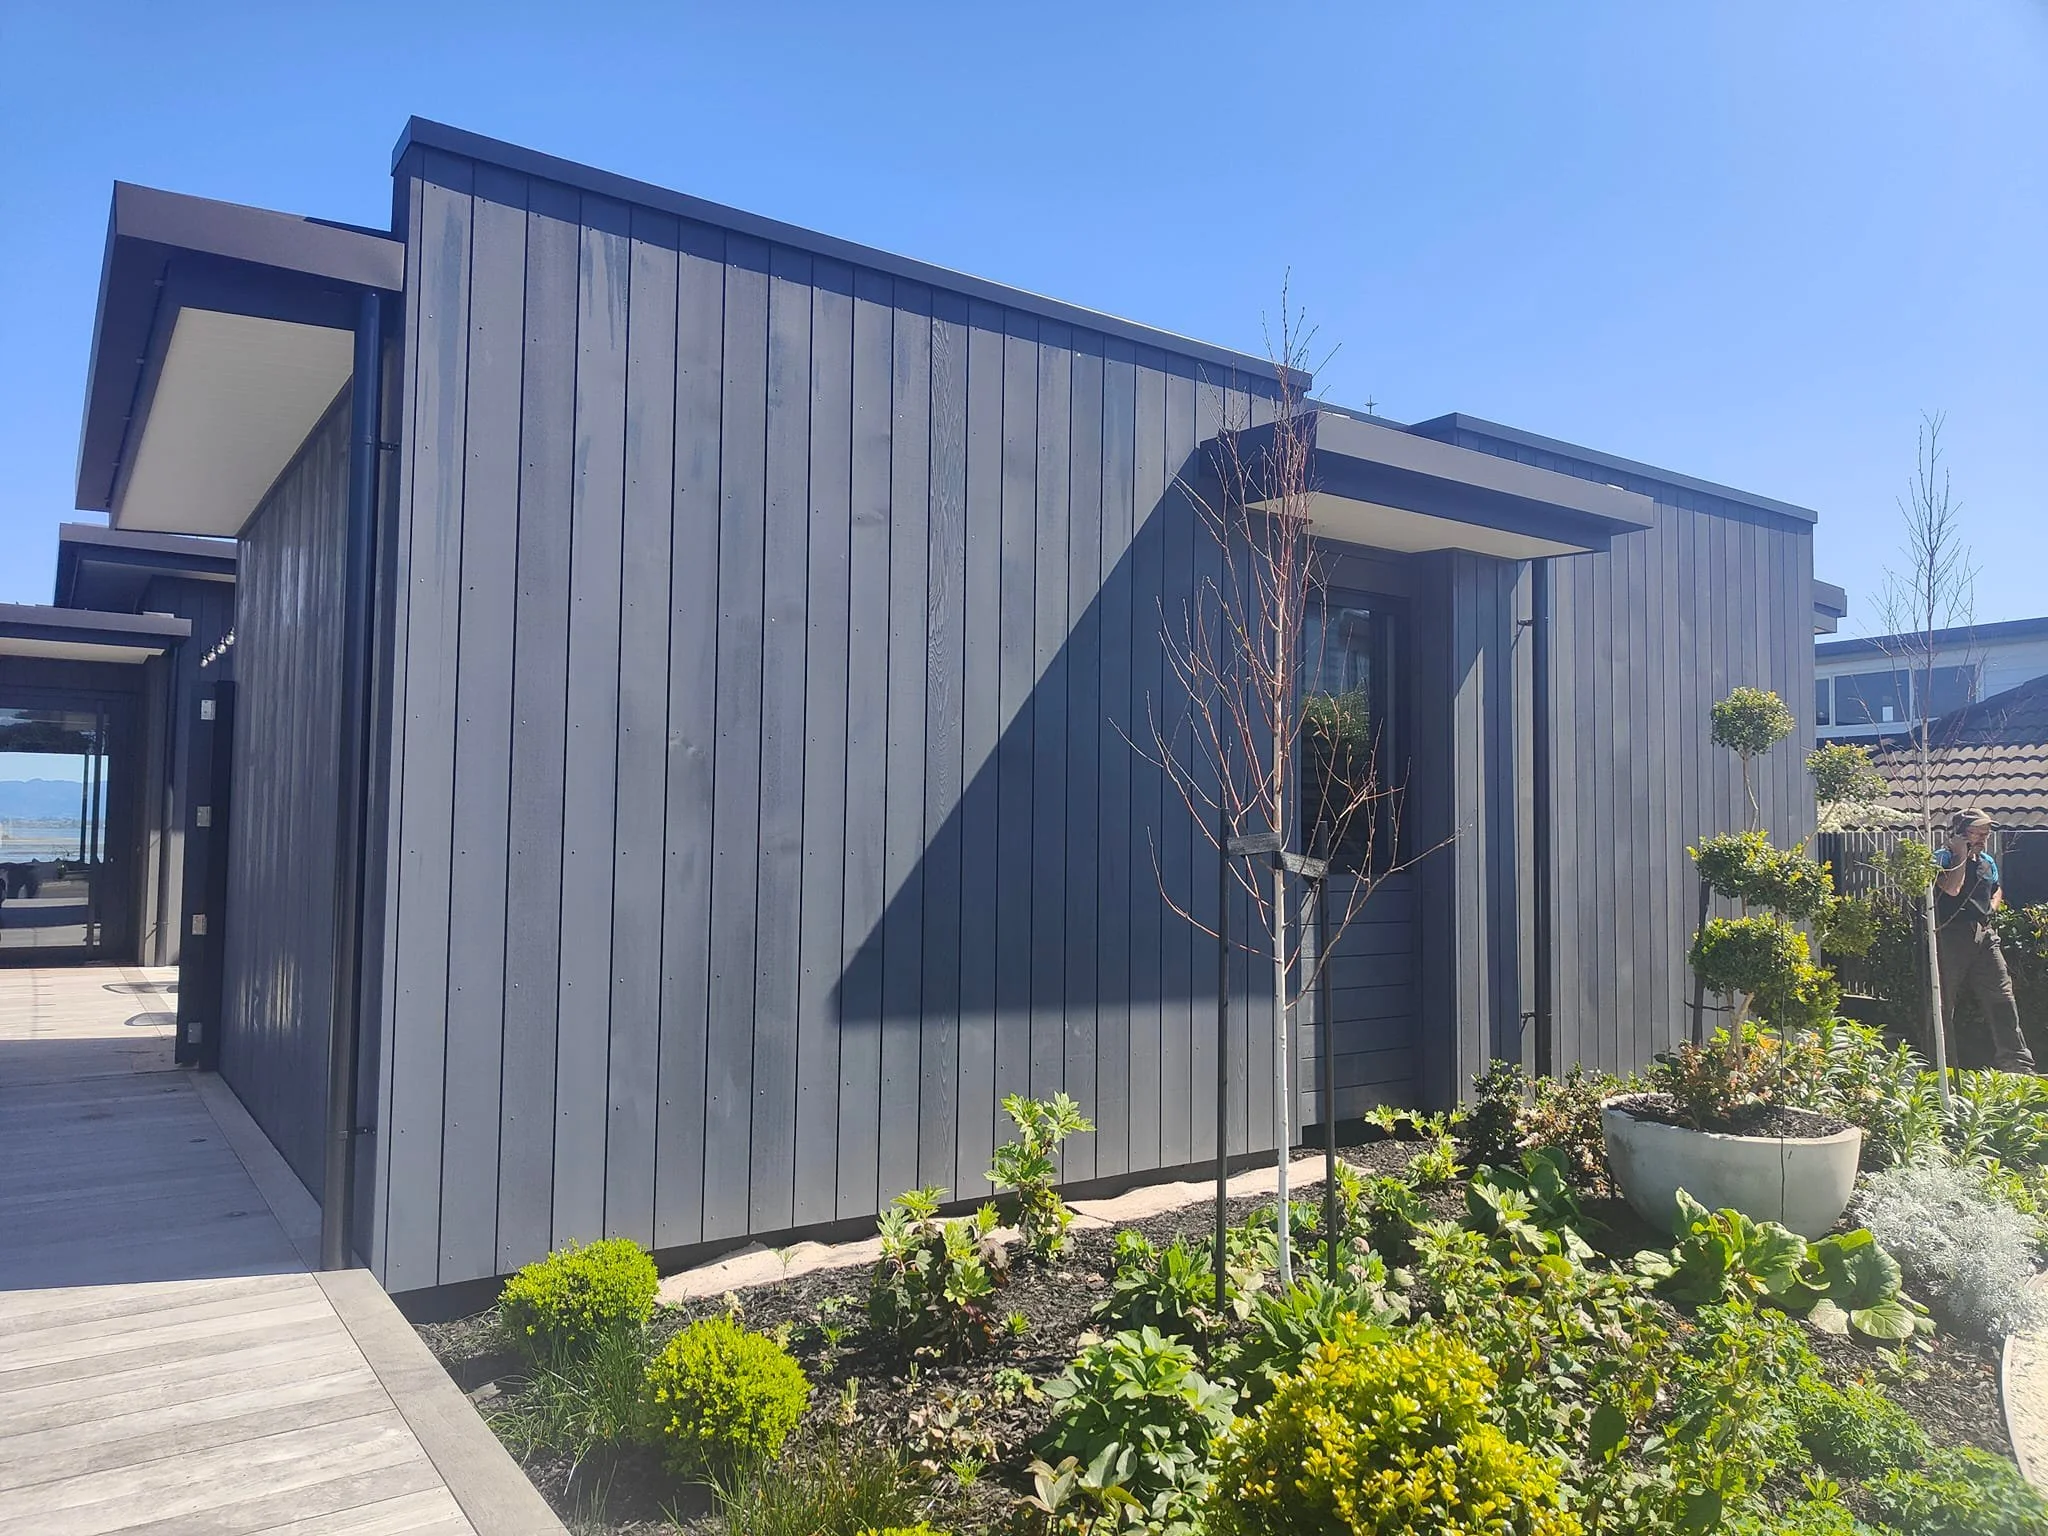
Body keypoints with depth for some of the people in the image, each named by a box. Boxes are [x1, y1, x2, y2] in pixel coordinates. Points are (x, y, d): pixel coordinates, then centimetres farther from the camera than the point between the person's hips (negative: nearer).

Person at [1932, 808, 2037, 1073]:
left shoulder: (1987, 862, 17)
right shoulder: (1943, 857, -4)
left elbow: (1996, 891, 34)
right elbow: (1952, 888, -20)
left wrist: (1991, 908, 13)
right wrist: (1961, 855, -12)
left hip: (1984, 935, 6)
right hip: (1951, 935, -6)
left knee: (2002, 997, 0)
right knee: (1942, 1004, 0)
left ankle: (2017, 1063, 3)